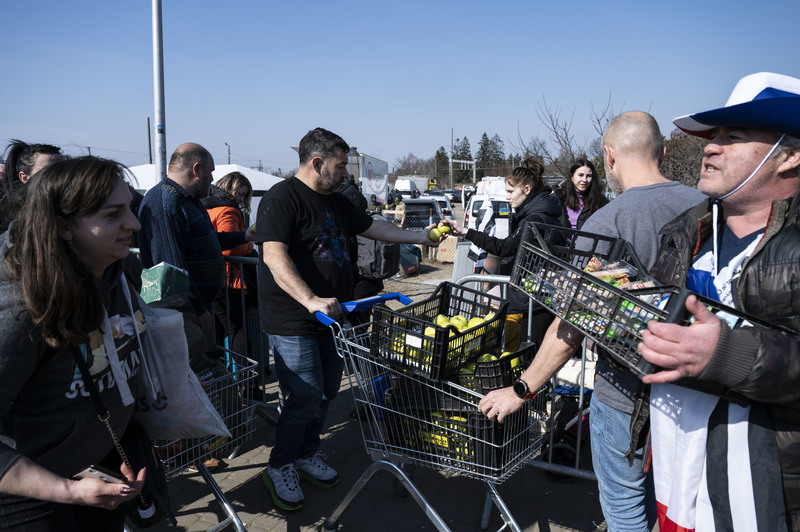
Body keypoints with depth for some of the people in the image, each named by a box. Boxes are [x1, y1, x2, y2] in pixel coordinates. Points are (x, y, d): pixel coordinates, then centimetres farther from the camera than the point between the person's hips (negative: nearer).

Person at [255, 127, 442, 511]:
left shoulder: (336, 202, 14)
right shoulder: (282, 198, -14)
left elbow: (374, 228, 25)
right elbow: (274, 256, -26)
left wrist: (419, 236, 22)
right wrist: (310, 300, -36)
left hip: (332, 316, 9)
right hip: (294, 322, -8)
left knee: (327, 391, 15)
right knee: (306, 396, -5)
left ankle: (307, 453, 35)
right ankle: (279, 468, 17)